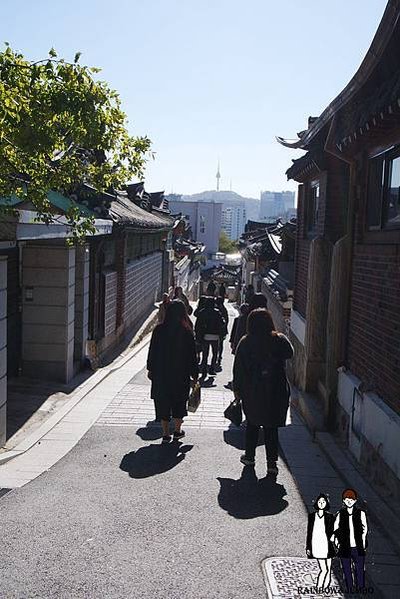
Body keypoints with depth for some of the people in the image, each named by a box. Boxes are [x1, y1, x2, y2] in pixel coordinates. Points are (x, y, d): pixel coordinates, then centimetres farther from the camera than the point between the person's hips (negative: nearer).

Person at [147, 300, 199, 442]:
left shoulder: (159, 330, -7)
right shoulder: (186, 332, -11)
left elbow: (152, 351, 0)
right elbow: (192, 355, -6)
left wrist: (151, 369, 11)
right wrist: (194, 375, 2)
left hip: (161, 373, 1)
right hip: (181, 375, -1)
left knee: (163, 403, 10)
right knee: (179, 402, 17)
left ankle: (165, 433, 12)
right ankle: (177, 431, 25)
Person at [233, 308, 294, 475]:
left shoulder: (245, 343, -8)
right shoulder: (279, 340, -9)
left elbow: (238, 369, -4)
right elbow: (290, 353, 11)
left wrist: (237, 390, 6)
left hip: (251, 392, 0)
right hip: (276, 392, 0)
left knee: (252, 424, 18)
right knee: (271, 428, 8)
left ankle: (249, 456, 28)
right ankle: (271, 463, 9)